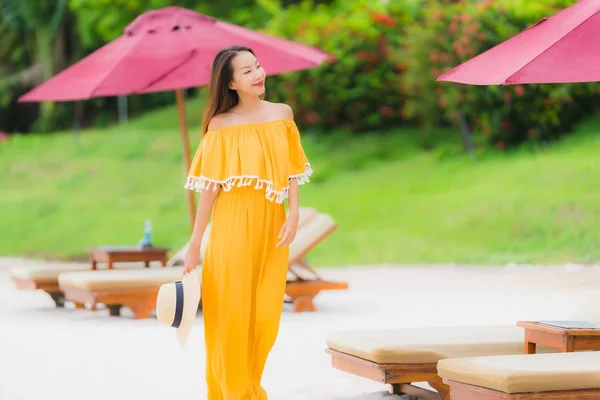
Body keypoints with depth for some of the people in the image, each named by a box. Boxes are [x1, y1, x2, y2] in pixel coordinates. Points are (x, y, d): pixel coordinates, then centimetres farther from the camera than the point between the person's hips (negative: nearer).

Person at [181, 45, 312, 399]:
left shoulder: (282, 113, 7)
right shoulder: (221, 124, -2)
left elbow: (292, 170, 7)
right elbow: (211, 186, -2)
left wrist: (294, 214, -8)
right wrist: (195, 243, -4)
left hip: (271, 227, 3)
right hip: (232, 227, -3)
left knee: (266, 316, 3)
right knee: (231, 314, -2)